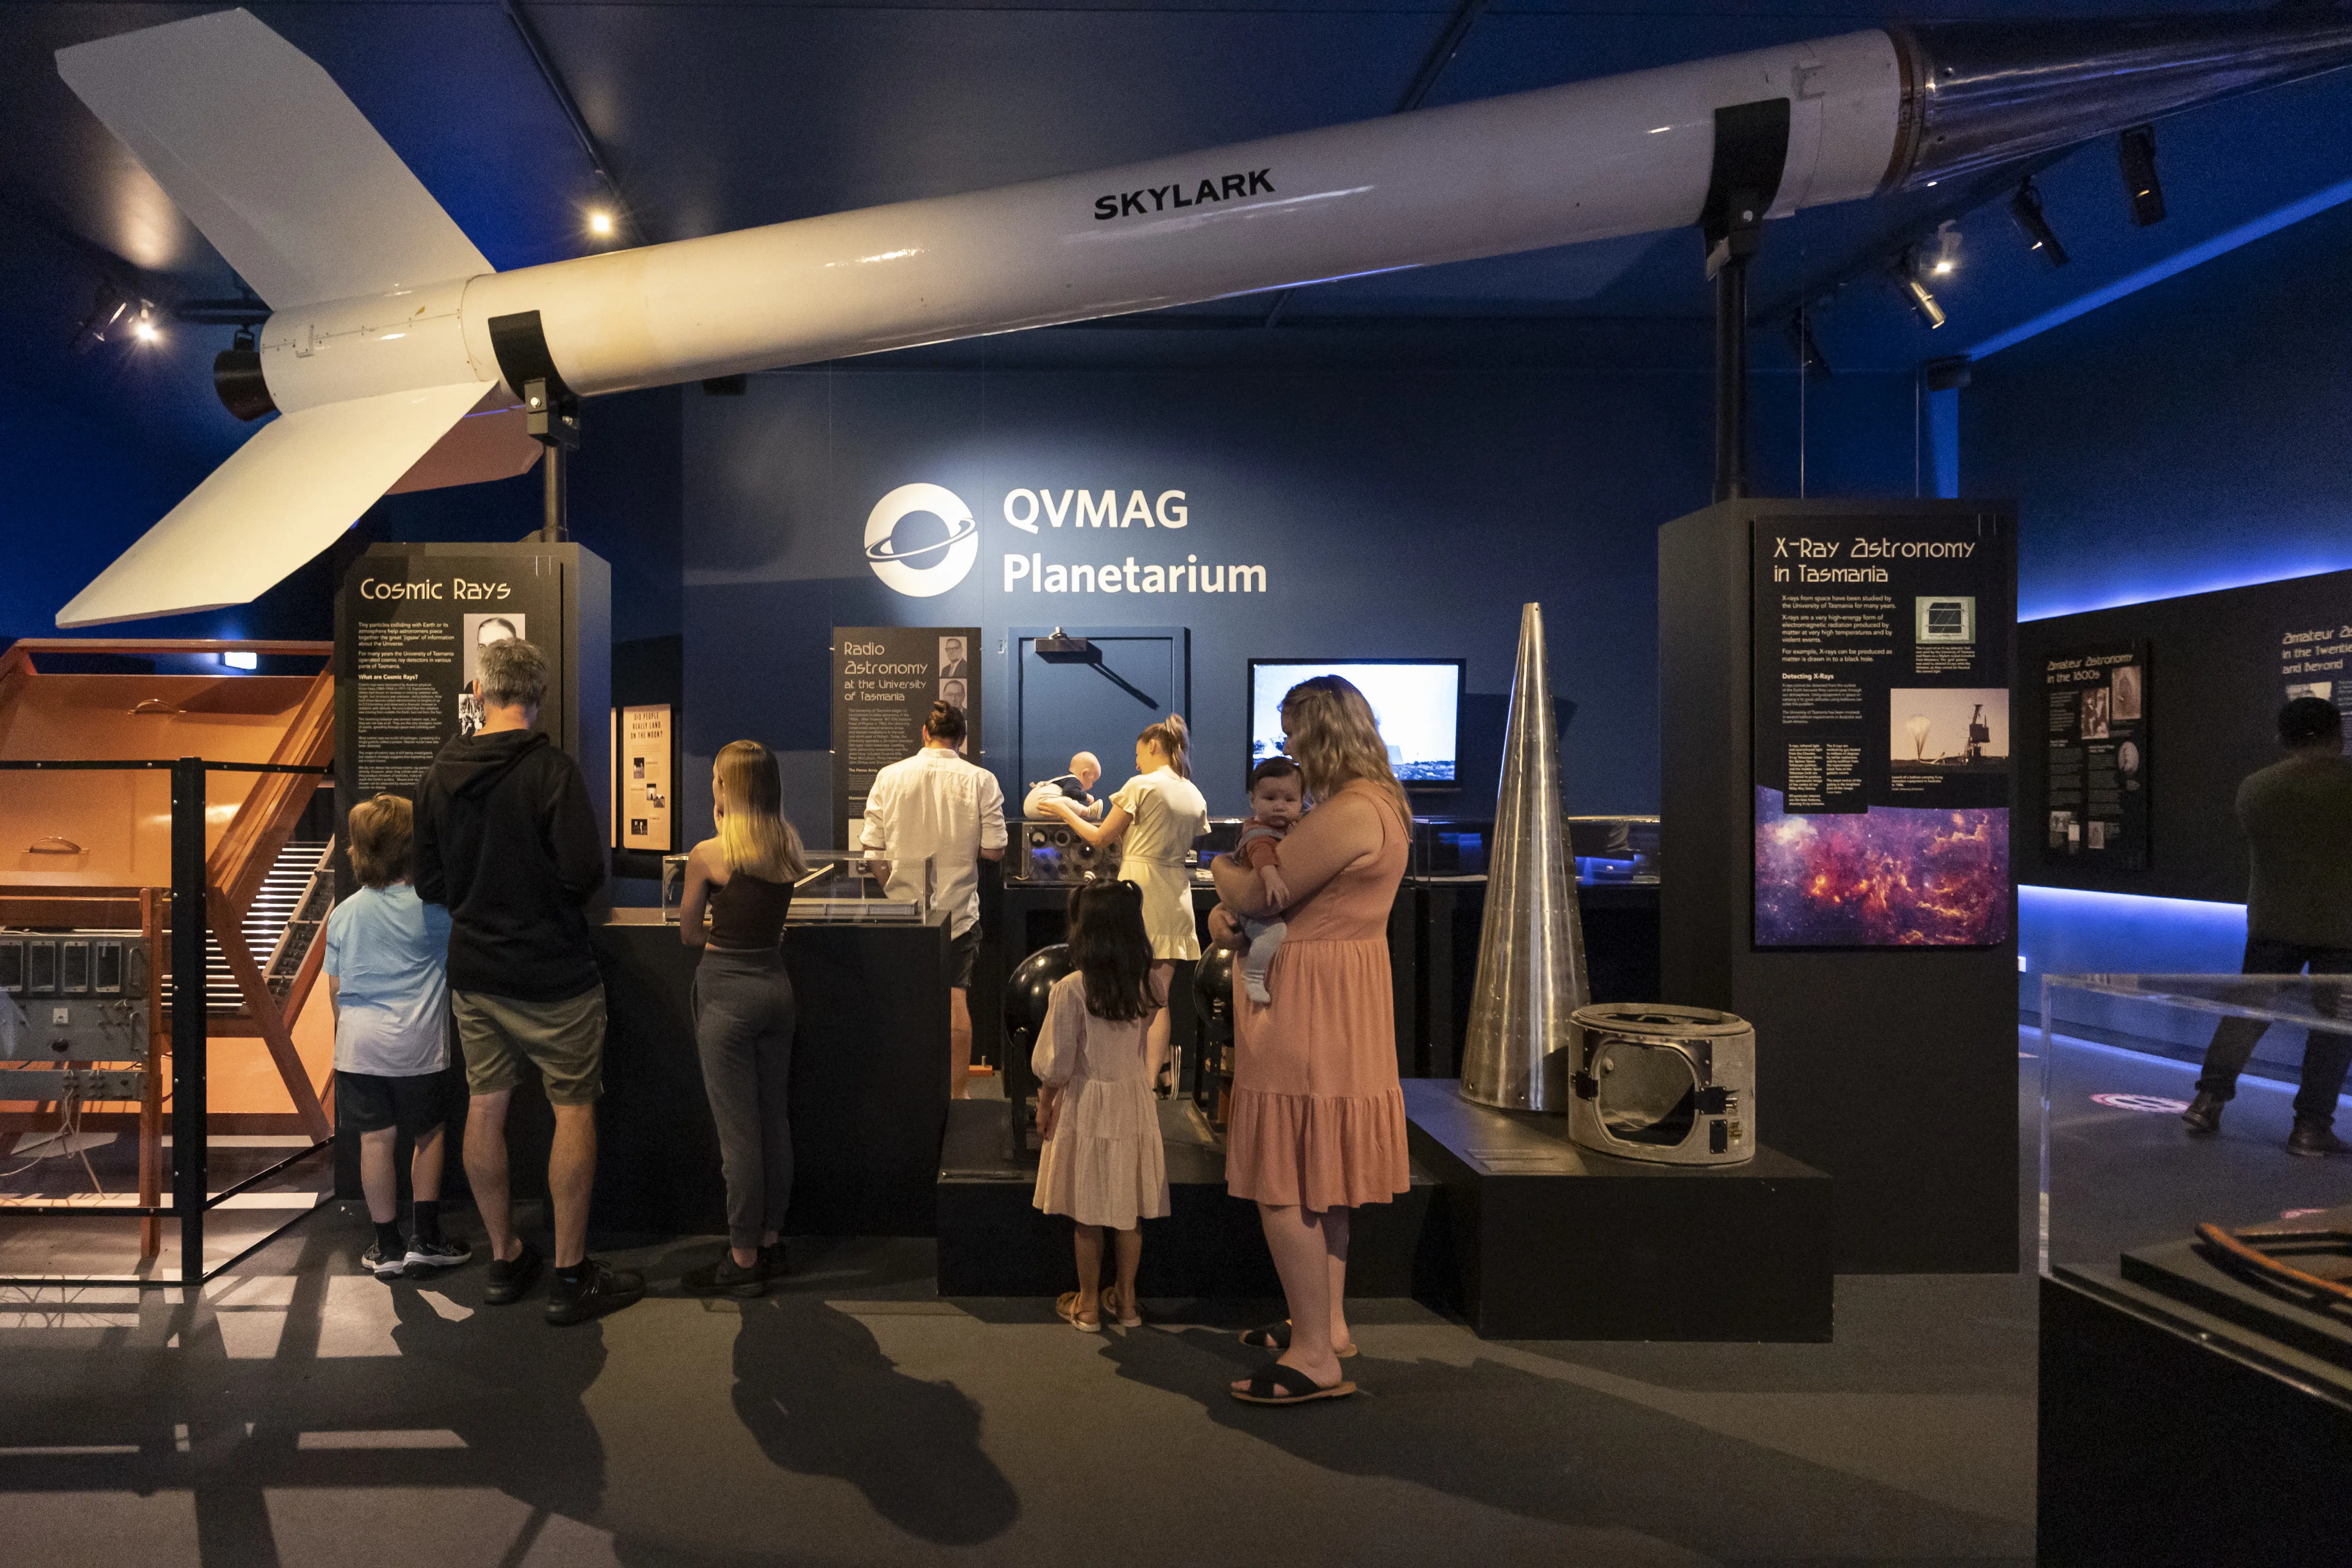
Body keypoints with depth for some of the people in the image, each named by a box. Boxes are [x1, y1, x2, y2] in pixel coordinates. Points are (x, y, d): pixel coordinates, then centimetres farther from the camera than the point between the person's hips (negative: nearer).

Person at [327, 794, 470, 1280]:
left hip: (359, 1042, 3)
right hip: (417, 1043, -3)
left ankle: (388, 1248, 15)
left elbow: (335, 990, 8)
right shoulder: (432, 908, -9)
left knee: (376, 1140, 7)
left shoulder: (343, 914, 4)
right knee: (428, 1134, 12)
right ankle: (426, 1240, 15)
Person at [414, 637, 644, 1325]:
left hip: (473, 969, 6)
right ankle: (571, 1275, 8)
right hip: (552, 972, -6)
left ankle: (504, 1259, 25)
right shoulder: (551, 769, -17)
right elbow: (585, 873, -21)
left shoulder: (442, 773, 1)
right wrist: (557, 898, 1)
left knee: (486, 1108, 13)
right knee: (574, 1112, 3)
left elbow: (429, 882, 7)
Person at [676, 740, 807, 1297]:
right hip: (776, 984, 6)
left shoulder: (708, 855, -14)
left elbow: (689, 934, 0)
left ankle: (744, 1261, 10)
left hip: (727, 992, -6)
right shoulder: (789, 849, 2)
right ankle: (771, 1241, 25)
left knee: (738, 1130, 1)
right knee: (774, 1120, 14)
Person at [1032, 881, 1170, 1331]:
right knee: (1130, 1209, 14)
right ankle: (1126, 1301, 26)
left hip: (1086, 1107, -4)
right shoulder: (1149, 989, -5)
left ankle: (1088, 1306, 21)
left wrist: (1045, 1106, 2)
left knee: (1088, 1214, 9)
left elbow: (1057, 1065, -13)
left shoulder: (1070, 990, -17)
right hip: (1135, 1104, 4)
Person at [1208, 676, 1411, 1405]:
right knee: (1317, 1174, 19)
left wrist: (1223, 868, 3)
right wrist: (1231, 903, -1)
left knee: (1283, 1181, -4)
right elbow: (1289, 881, 18)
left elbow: (1258, 896, -19)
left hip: (1312, 1006, -11)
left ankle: (1315, 1358, 3)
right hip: (1337, 997, 11)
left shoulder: (1350, 812, -21)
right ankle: (1329, 1324, 30)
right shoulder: (1376, 802, 14)